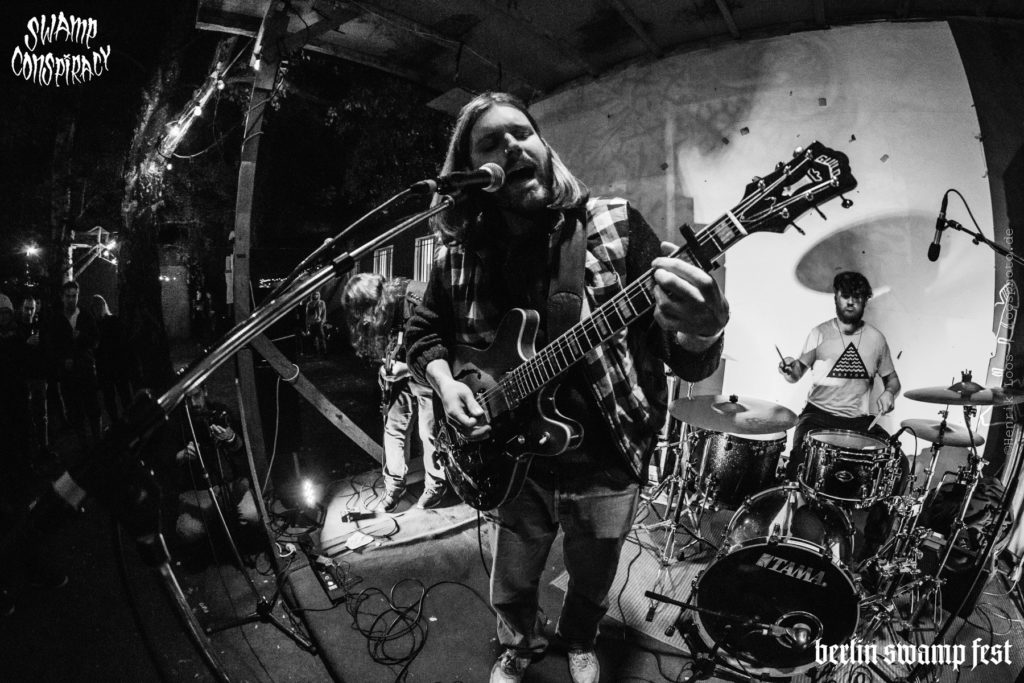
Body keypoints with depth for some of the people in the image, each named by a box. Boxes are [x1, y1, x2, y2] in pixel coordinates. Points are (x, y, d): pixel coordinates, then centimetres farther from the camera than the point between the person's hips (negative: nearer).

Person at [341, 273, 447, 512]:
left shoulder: (420, 300, -28)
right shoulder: (376, 313, -5)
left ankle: (435, 487, 24)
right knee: (393, 430, 9)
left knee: (429, 434, 3)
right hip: (400, 377, 6)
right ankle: (394, 485, 26)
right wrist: (389, 367, -5)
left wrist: (406, 367, -22)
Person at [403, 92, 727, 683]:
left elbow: (687, 362, -17)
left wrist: (702, 336, -41)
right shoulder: (460, 254, -7)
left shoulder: (616, 226, -15)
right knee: (511, 591, 22)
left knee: (591, 587, 23)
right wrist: (445, 382, -10)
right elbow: (423, 332, 10)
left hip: (606, 465, -1)